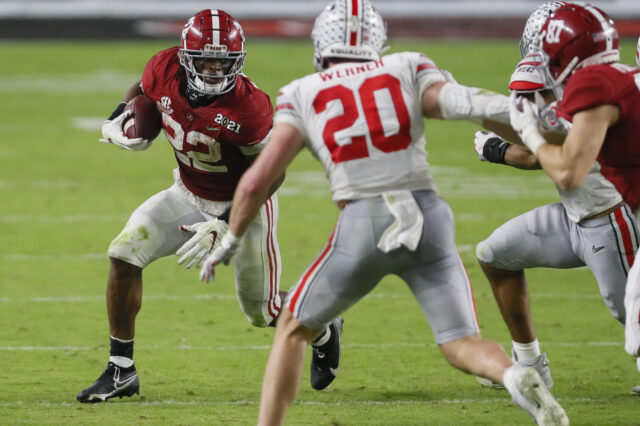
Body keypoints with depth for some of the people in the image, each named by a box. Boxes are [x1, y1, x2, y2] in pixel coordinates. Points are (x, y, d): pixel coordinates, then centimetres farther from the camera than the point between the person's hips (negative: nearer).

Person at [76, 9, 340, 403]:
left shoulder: (249, 107, -33)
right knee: (125, 254, -14)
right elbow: (142, 91, 7)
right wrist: (119, 122, -12)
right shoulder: (165, 70, -20)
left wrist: (223, 225, -28)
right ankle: (121, 371, -2)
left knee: (264, 311, 5)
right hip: (189, 195, 5)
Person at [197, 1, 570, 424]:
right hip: (428, 218, 1)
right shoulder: (407, 70, 15)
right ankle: (519, 379, -27)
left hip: (363, 227, -1)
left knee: (294, 329, 22)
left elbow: (256, 182, 9)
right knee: (463, 345, 5)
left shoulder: (302, 96, 13)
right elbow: (458, 101, -7)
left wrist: (230, 243, 23)